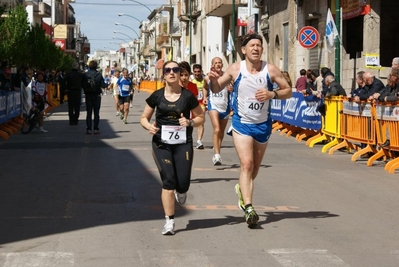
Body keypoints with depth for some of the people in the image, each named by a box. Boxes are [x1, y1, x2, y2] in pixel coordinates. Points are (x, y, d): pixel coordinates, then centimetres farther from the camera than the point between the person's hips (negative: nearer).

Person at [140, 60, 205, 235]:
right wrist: (148, 126, -12)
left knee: (183, 183, -4)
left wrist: (190, 122, -12)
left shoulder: (188, 96, 0)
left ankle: (181, 192, 37)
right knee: (168, 181, -8)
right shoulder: (157, 96, 2)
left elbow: (201, 117, 9)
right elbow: (144, 117, 10)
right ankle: (169, 221, 2)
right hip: (161, 144, 0)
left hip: (183, 144, 0)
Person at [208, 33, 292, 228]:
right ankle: (248, 208, -21)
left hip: (263, 124, 2)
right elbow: (217, 89, 3)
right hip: (242, 124, -2)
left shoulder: (270, 70, -8)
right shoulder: (235, 69, -7)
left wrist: (272, 94, -22)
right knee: (246, 164, -18)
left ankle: (242, 188, 47)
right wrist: (213, 79, -20)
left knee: (255, 168, 16)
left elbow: (288, 91, -3)